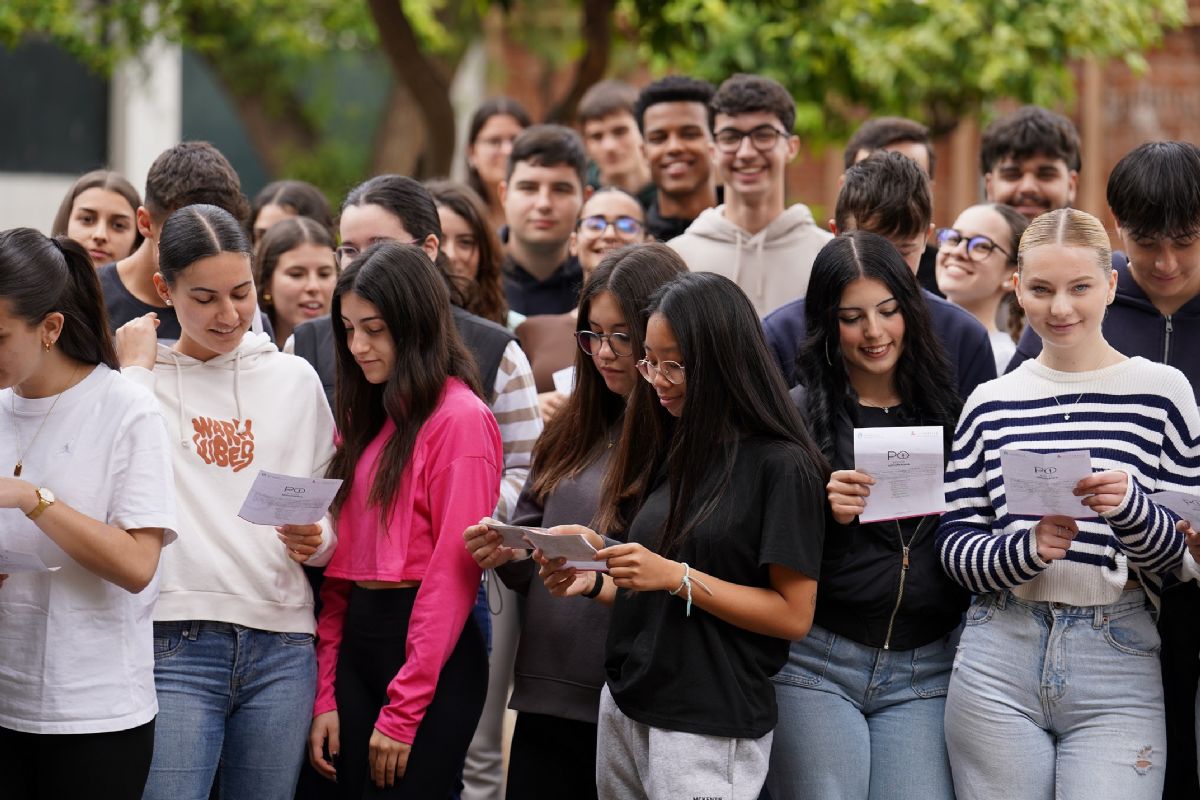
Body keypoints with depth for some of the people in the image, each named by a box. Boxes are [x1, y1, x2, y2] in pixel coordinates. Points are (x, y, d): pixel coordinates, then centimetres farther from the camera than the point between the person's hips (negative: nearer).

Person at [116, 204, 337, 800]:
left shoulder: (295, 380, 12)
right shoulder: (138, 378, 5)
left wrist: (317, 542, -5)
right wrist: (136, 369, -4)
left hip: (282, 648, 3)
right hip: (174, 640, -3)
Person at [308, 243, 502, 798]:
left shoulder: (459, 418, -10)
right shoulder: (365, 416, 14)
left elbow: (453, 571, -14)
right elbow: (342, 565, 12)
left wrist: (404, 709, -14)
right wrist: (326, 695, 5)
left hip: (432, 659, -7)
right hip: (356, 644, 7)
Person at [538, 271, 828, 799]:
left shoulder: (782, 467, -11)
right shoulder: (673, 453, 11)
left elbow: (793, 614, -15)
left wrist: (676, 577, -19)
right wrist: (594, 583, -1)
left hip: (710, 732, -7)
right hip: (626, 711, 7)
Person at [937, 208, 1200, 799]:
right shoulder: (991, 403, 11)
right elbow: (954, 546, 7)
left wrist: (1131, 507, -18)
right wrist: (1028, 547, -13)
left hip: (1118, 665, -2)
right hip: (999, 663, 2)